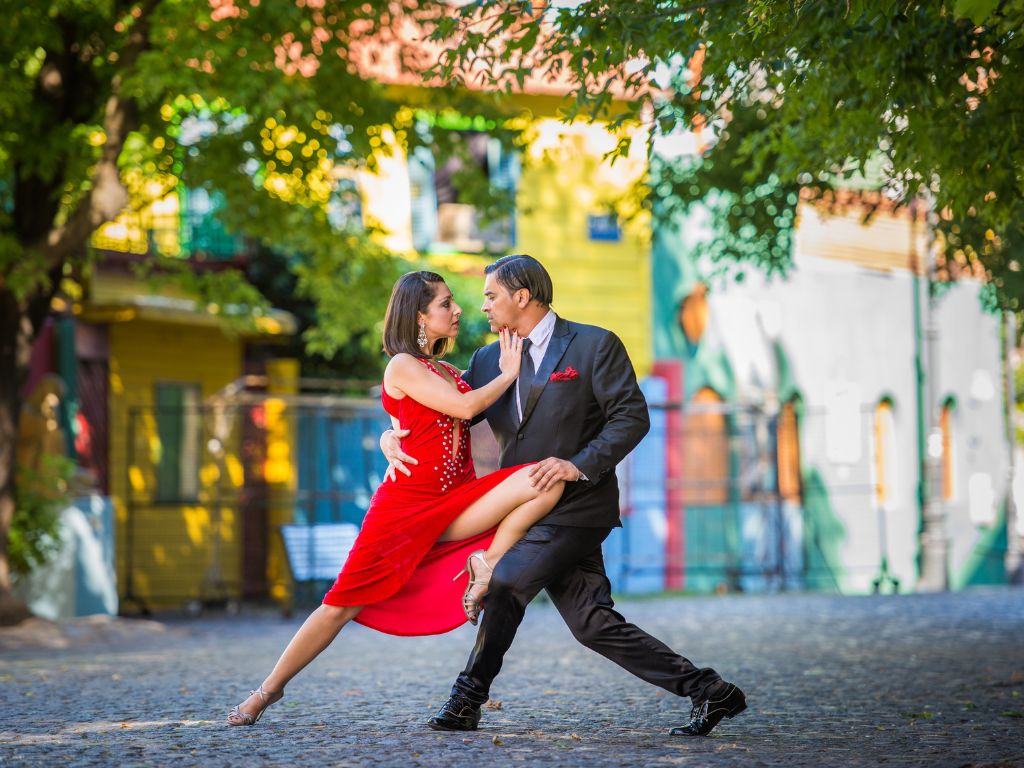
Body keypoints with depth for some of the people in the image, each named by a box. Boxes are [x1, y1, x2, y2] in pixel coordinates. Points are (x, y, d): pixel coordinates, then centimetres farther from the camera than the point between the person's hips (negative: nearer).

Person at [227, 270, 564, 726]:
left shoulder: (448, 372, 18)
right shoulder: (402, 367, -5)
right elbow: (465, 406, -14)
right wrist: (508, 374, -2)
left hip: (457, 504, 6)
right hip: (406, 503, -6)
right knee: (342, 604, -5)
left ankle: (487, 565, -9)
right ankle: (268, 690, 10)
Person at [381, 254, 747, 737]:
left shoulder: (595, 346, -5)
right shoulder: (489, 361, 13)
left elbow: (632, 417, -11)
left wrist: (580, 465, -22)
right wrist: (395, 436, -9)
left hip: (576, 507, -7)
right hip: (530, 511, 7)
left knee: (504, 583, -14)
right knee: (592, 624, 0)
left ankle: (468, 699, 2)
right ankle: (706, 691, 3)